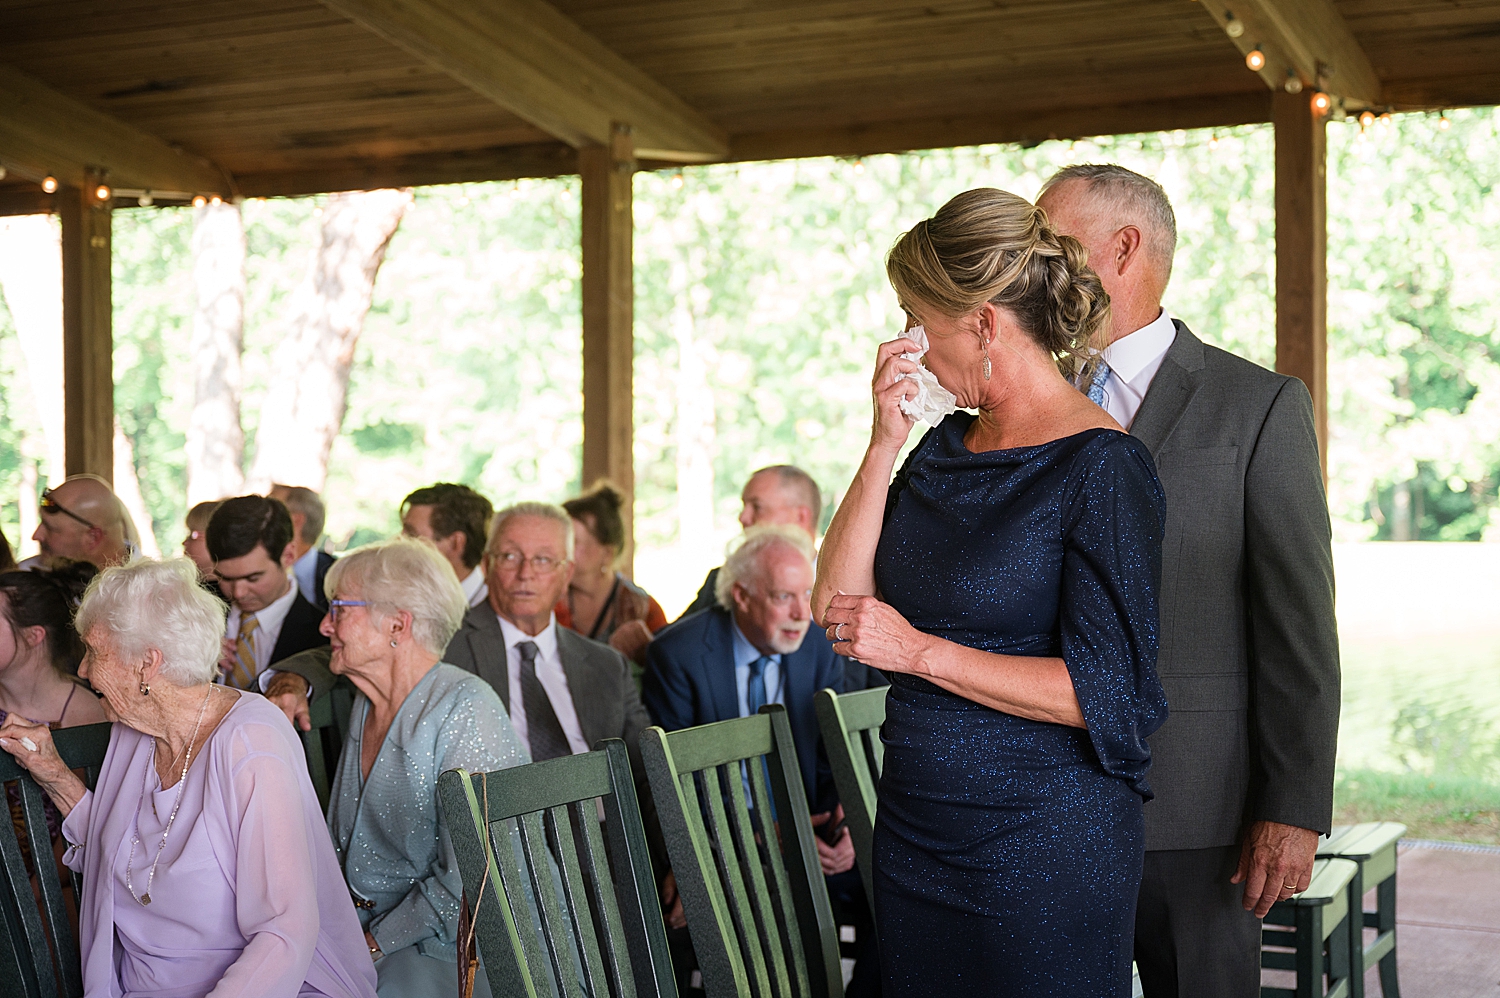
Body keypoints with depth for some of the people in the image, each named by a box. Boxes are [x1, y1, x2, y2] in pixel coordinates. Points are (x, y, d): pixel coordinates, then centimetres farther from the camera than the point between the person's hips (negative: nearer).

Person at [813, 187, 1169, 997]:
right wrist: (884, 443, -4)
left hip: (1045, 849, -7)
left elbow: (1103, 693, -19)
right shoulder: (945, 449, 7)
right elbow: (837, 604, 2)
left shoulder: (1101, 466, -14)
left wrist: (919, 651, -17)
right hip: (916, 832, 7)